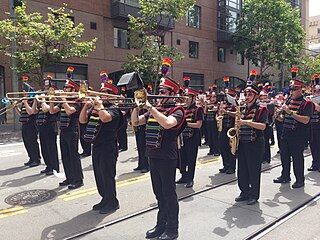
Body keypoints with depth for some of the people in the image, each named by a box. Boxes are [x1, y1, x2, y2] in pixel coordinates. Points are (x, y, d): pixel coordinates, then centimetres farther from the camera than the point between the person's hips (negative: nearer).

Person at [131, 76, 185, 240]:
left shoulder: (176, 111, -8)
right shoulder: (154, 110, 13)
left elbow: (167, 123, -30)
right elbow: (135, 122, 9)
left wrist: (150, 107, -25)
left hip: (167, 158, -7)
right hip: (153, 156, 7)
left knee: (169, 193, 4)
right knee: (159, 193, 17)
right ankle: (161, 225, 33)